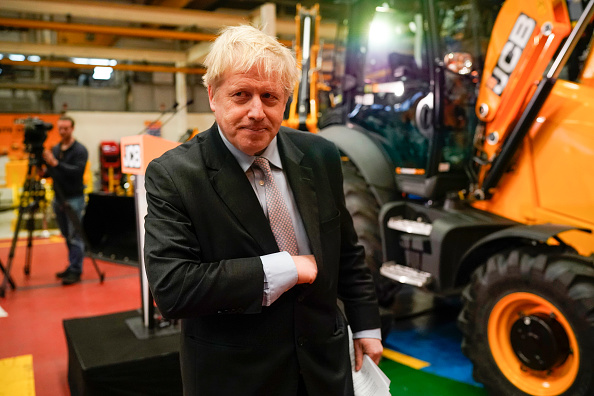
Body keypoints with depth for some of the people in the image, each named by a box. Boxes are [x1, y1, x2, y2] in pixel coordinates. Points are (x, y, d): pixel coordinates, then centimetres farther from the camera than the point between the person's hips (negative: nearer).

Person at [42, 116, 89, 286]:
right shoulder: (55, 149, 12)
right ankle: (71, 267, 22)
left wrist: (56, 163, -28)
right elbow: (49, 173, 15)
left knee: (74, 236, -6)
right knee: (66, 236, 13)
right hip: (59, 198, 7)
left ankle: (75, 271, -2)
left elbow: (77, 171, -21)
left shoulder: (80, 150, -7)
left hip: (74, 198, -7)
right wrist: (46, 163, -6)